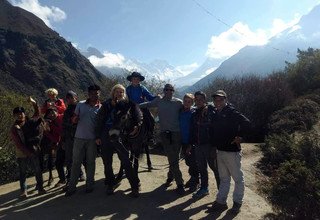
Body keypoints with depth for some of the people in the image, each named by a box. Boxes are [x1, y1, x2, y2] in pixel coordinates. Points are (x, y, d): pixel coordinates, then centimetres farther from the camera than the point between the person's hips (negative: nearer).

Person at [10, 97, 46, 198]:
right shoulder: (14, 128, -10)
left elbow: (37, 114, 15)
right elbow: (19, 144, -14)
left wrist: (33, 103, 2)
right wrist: (29, 152, -19)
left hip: (33, 151, 3)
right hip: (22, 154, -3)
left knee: (38, 171, 7)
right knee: (23, 172, 7)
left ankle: (40, 188, 17)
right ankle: (24, 191, 15)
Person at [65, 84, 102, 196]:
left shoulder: (100, 108, 1)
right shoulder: (80, 105, 5)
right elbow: (73, 120, 6)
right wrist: (75, 118, -17)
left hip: (92, 139, -1)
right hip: (79, 137, 1)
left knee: (90, 162, 9)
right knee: (76, 162, 5)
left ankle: (89, 185, 20)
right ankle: (71, 186, 14)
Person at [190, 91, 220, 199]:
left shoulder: (211, 112, -8)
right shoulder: (195, 114, 10)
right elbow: (192, 130, 13)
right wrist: (190, 144, 10)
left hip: (209, 145, -6)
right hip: (198, 145, 6)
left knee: (215, 167, 3)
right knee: (201, 168, 15)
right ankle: (204, 188, 30)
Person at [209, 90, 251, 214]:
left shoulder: (232, 112, -13)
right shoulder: (215, 113, 8)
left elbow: (246, 123, -21)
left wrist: (240, 137, -15)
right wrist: (215, 143, 9)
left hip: (232, 151, -7)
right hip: (220, 150, 7)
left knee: (238, 178, 9)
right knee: (223, 178, 16)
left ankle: (237, 202, 23)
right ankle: (221, 201, 25)